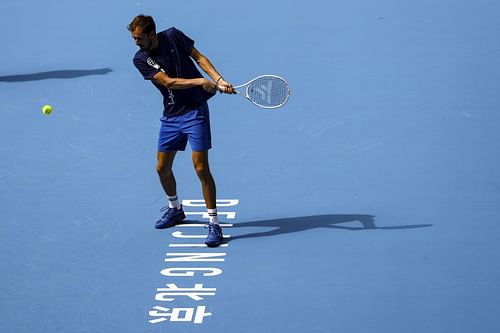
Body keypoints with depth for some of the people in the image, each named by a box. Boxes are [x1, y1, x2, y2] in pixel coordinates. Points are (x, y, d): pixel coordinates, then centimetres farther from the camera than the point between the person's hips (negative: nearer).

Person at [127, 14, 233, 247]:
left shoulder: (173, 36, -6)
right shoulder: (140, 59, -5)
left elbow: (199, 57, 1)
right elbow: (168, 81, -13)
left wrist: (218, 80, -12)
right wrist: (200, 82, -21)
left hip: (195, 110, -4)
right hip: (171, 115, 4)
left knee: (201, 168, -11)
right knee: (162, 168, 11)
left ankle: (213, 224, -6)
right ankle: (175, 209, 39)